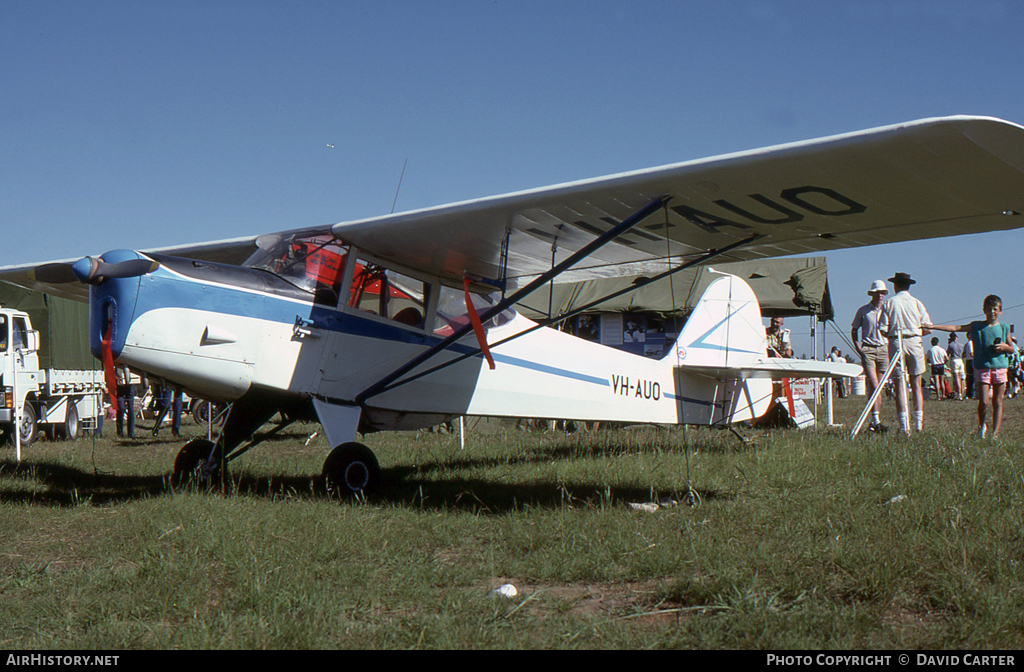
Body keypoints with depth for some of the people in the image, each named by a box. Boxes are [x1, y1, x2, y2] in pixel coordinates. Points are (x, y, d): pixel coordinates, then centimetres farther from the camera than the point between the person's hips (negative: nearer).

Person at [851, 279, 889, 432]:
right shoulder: (863, 310, 3)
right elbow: (854, 330, 10)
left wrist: (889, 350, 7)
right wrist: (858, 349, -3)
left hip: (883, 349, 3)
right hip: (868, 349, -3)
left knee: (879, 386, 4)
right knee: (873, 385, -15)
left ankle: (875, 421, 9)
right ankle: (876, 420, -18)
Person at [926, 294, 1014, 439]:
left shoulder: (1004, 328, 9)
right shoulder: (976, 326, 6)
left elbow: (1012, 350, 16)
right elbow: (955, 328, 0)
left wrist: (1004, 346, -8)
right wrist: (932, 326, -8)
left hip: (1000, 368, 1)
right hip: (982, 368, -1)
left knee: (997, 402, 3)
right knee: (983, 402, -10)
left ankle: (995, 433, 10)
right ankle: (981, 426, 15)